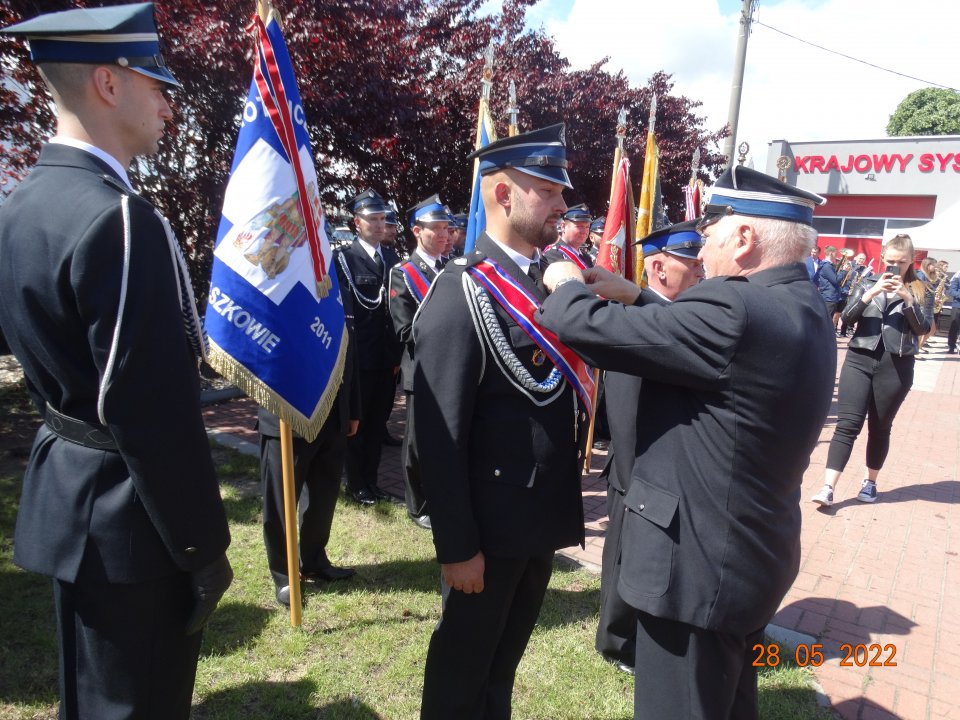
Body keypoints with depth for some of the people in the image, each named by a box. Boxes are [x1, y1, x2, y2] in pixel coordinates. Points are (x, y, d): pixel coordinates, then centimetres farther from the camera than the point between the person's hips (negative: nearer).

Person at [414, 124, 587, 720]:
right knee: (462, 669, 17)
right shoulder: (462, 293, -18)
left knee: (506, 658, 27)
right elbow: (441, 436, -19)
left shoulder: (554, 279, 6)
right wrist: (458, 546, -16)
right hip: (492, 527, -7)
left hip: (545, 518, 7)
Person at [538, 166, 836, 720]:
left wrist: (566, 286, -5)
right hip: (751, 554, 10)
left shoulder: (737, 310, -27)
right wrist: (634, 296, 7)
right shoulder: (800, 307, 4)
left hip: (702, 564, -10)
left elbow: (599, 331, -25)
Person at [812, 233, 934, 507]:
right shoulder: (869, 283, 7)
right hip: (859, 359, 0)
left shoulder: (921, 291, 5)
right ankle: (828, 487, -9)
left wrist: (906, 297, -18)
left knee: (880, 427, 10)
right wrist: (871, 293, -16)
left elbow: (923, 328, -7)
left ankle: (870, 481, 27)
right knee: (847, 424, -5)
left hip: (896, 366, 0)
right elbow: (848, 317, -3)